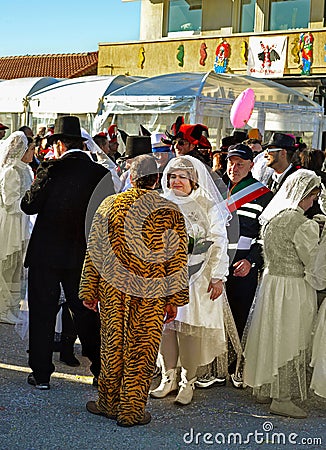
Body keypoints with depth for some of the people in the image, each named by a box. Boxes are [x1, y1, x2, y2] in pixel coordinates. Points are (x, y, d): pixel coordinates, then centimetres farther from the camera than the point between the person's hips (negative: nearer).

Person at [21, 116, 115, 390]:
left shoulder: (51, 170, -13)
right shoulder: (101, 174, -3)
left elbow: (29, 206, -10)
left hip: (46, 253, -3)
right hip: (83, 254, 3)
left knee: (42, 314, 8)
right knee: (85, 313, 15)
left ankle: (41, 374, 13)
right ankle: (102, 370, 19)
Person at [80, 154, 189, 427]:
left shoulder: (109, 205, -1)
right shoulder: (171, 212, -4)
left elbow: (94, 251, 3)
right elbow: (178, 260, -3)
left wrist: (89, 290, 11)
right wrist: (174, 300, 4)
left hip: (113, 289, 2)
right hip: (151, 294, -1)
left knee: (112, 345, 14)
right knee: (141, 351, 7)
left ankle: (109, 404, 27)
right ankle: (131, 411, 15)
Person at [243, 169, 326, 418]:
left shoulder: (272, 216, 5)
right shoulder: (301, 223, -20)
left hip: (270, 281, 8)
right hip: (292, 288, -8)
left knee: (270, 337, 18)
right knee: (290, 341, 2)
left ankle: (264, 388, 29)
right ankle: (281, 398, 10)